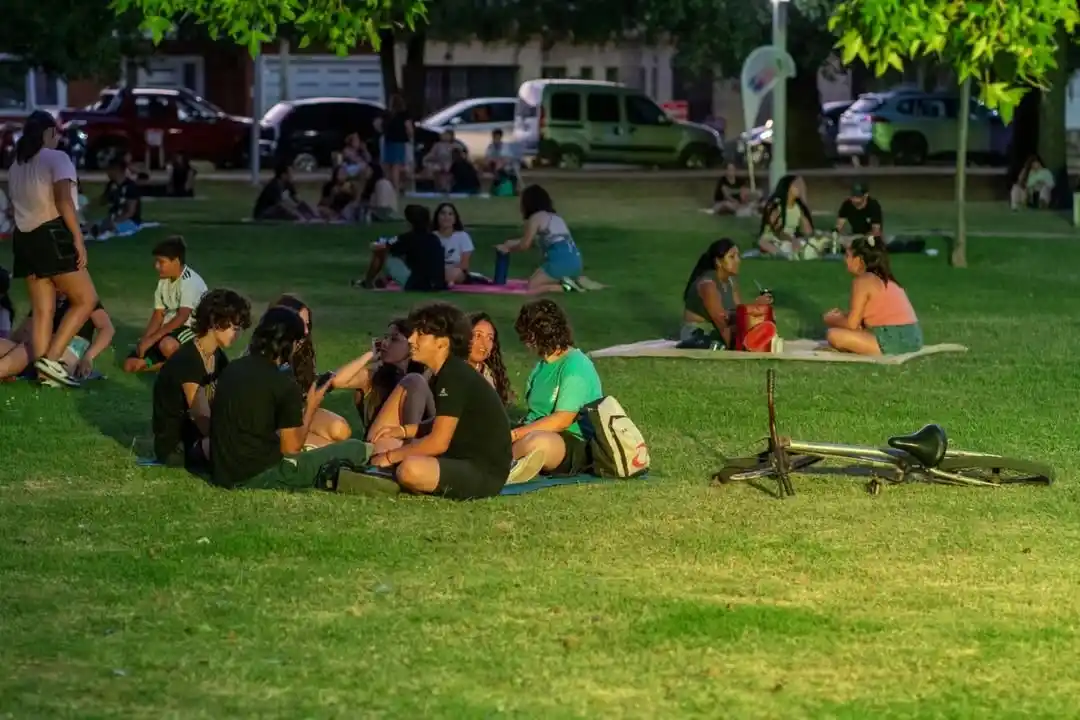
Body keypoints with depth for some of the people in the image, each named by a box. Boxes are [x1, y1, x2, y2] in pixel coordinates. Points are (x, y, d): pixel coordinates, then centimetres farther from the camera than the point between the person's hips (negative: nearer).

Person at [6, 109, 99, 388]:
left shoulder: (16, 166, 18)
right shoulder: (56, 158, -5)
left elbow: (16, 206, 14)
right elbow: (64, 200, -16)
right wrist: (79, 239, -17)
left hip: (24, 238, 7)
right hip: (52, 235, -7)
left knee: (42, 311, 7)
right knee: (86, 300, 0)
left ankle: (42, 372, -1)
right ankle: (51, 358, -11)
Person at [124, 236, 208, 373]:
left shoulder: (190, 281, -22)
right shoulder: (163, 280, 5)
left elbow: (182, 317, -31)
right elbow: (158, 315, 6)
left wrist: (152, 339, -31)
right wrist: (144, 341, -10)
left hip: (194, 330, -8)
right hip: (171, 330, 8)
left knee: (167, 345, -42)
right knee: (130, 365, -2)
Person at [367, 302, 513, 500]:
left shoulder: (454, 377, -19)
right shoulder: (444, 373, 11)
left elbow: (438, 442, -22)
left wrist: (390, 457, -12)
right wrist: (402, 431, 10)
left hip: (485, 472, -10)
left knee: (411, 469, -36)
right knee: (383, 444, 15)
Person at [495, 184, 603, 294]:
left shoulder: (535, 218, 2)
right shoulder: (554, 217, 26)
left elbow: (524, 246, 4)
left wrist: (508, 249, 23)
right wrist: (512, 244, 46)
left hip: (560, 262, -8)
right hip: (575, 262, 8)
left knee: (530, 287, -1)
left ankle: (566, 286, -14)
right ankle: (577, 280, 6)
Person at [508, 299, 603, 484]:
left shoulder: (575, 367, -12)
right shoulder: (544, 363, 16)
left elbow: (562, 420, -18)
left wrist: (516, 434, -19)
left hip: (577, 443, -9)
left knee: (538, 443, -41)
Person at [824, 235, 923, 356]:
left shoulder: (862, 281, -7)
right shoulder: (885, 278, 19)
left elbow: (852, 324, -7)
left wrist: (831, 321, 12)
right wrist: (842, 315, 21)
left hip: (894, 341, -9)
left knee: (834, 335, -11)